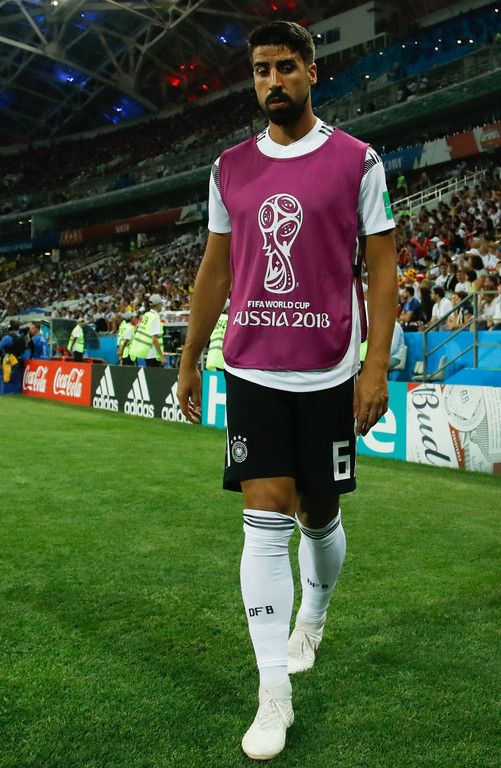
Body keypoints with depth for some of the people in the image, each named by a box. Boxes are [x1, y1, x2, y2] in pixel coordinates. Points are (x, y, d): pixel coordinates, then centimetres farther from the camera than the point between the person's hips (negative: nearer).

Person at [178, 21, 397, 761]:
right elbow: (214, 270, 14)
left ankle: (313, 616, 44)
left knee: (318, 514, 11)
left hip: (329, 372, -1)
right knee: (266, 519, -4)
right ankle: (274, 693, 5)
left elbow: (382, 267, -2)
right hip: (252, 372, 2)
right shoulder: (230, 169, 9)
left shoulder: (357, 161, -1)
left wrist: (376, 366, -11)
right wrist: (189, 360, 13)